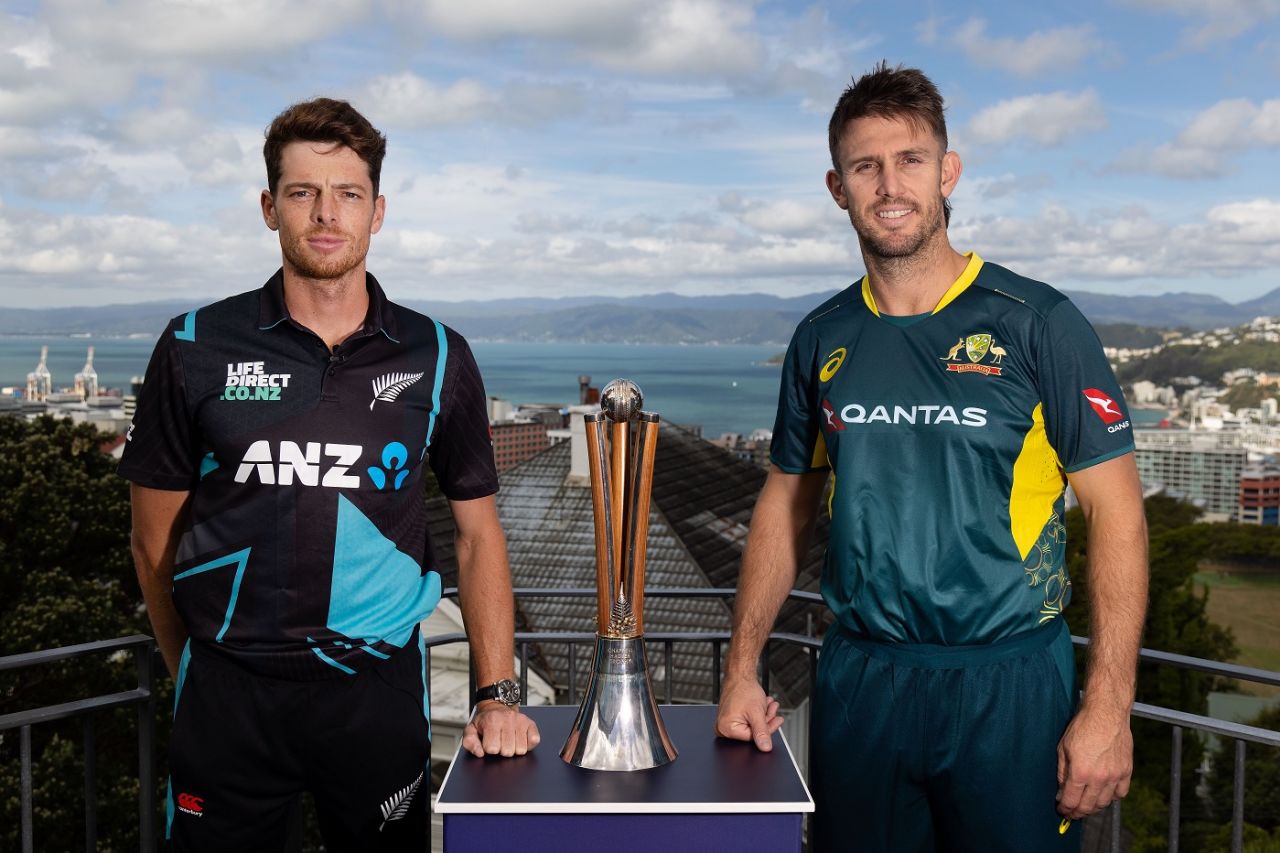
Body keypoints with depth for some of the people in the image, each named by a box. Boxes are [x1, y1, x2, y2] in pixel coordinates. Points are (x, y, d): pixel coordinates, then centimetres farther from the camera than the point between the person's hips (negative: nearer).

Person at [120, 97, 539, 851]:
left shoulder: (437, 358, -1)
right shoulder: (196, 349, -2)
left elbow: (479, 535, 4)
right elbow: (156, 540, 6)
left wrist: (498, 696, -2)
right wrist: (194, 672, 10)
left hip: (378, 692, 1)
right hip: (226, 697, 0)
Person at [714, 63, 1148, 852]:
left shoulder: (1036, 323, -7)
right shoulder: (822, 340, 5)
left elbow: (1116, 512, -7)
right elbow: (787, 503, 11)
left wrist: (1108, 707, -14)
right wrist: (743, 671, 6)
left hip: (1009, 680, -3)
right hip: (858, 680, 3)